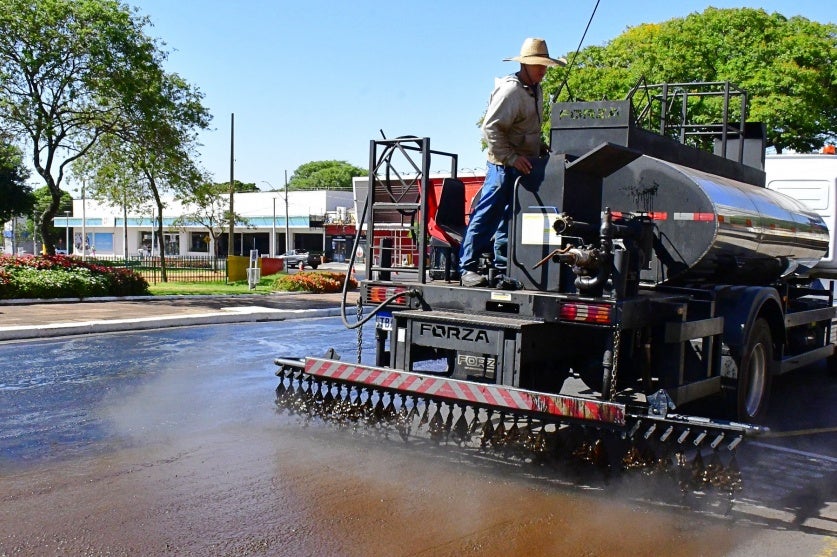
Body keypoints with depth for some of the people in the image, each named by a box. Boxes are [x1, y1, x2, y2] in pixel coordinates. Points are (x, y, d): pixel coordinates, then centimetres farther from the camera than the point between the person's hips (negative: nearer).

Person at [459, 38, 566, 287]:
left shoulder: (535, 91, 15)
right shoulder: (511, 90, -15)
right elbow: (490, 128, -21)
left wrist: (540, 147, 12)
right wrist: (511, 157, -24)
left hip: (522, 167, 10)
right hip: (504, 165, -10)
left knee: (510, 219, 13)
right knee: (487, 216, -9)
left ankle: (503, 268, 21)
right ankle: (467, 267, -6)